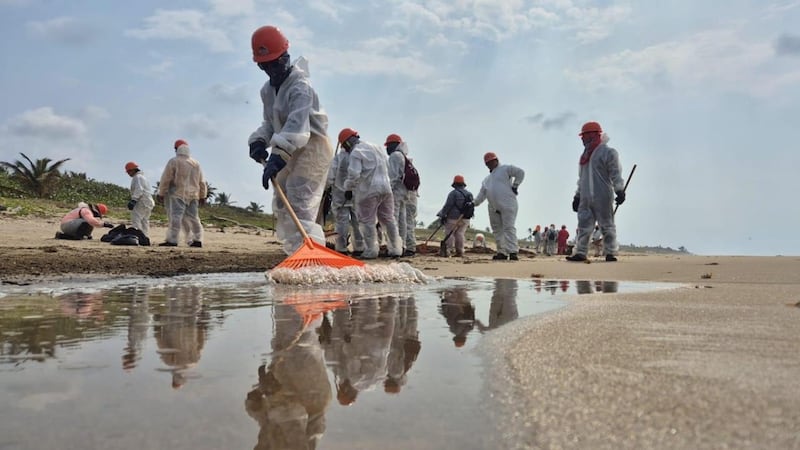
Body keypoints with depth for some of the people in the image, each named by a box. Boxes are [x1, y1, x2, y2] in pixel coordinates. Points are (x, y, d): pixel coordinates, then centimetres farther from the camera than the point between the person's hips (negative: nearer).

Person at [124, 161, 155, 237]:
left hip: (142, 202, -11)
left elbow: (139, 190, -19)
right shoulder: (143, 177, 25)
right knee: (144, 221, 11)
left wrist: (133, 200, -25)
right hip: (148, 202, 11)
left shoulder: (137, 177, -6)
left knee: (135, 220, -16)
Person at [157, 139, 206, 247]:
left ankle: (172, 240, -15)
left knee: (175, 216, -9)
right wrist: (202, 196, 23)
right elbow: (201, 182, 17)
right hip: (193, 195, 5)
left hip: (178, 194, -5)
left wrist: (161, 194, 2)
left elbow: (165, 179, -4)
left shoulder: (173, 161, -3)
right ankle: (197, 240, 8)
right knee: (193, 217, 8)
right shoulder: (196, 163, 14)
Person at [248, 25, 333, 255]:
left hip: (311, 148, -10)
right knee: (281, 206, 13)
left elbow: (296, 126, -33)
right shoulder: (267, 90, 10)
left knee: (300, 205, -20)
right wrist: (259, 141, -4)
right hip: (289, 152, 10)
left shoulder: (300, 86, -19)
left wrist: (277, 157, -44)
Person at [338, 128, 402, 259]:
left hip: (368, 191, -7)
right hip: (385, 188, 7)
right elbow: (387, 168, 22)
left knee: (367, 221, 1)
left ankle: (371, 251, 2)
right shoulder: (375, 147, 18)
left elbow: (354, 174, -17)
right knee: (388, 219, 12)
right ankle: (395, 249, 13)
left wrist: (348, 188, -2)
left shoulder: (355, 152, -7)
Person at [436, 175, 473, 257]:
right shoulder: (469, 194, 11)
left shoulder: (453, 193, -10)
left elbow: (447, 206, -12)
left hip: (453, 218, -6)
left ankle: (449, 250, -6)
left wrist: (442, 215, -4)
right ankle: (460, 251, 5)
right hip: (465, 219, 6)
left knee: (449, 233, 1)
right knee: (460, 233, 9)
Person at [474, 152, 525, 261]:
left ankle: (513, 252, -18)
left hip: (507, 205, -8)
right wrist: (474, 203, 10)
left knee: (509, 228, -13)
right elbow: (482, 194, 21)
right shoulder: (487, 179, 26)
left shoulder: (505, 168, 5)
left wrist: (515, 186, -8)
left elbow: (520, 172, -4)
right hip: (494, 208, 8)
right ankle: (502, 252, 10)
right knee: (497, 230, 5)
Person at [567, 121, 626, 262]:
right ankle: (580, 253, 2)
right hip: (585, 199, 7)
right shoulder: (584, 156, 21)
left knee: (607, 226, -2)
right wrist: (577, 196, 21)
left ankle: (610, 253, 4)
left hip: (603, 198, -7)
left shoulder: (608, 152, -1)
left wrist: (619, 191, -20)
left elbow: (616, 174, -9)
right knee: (583, 226, 2)